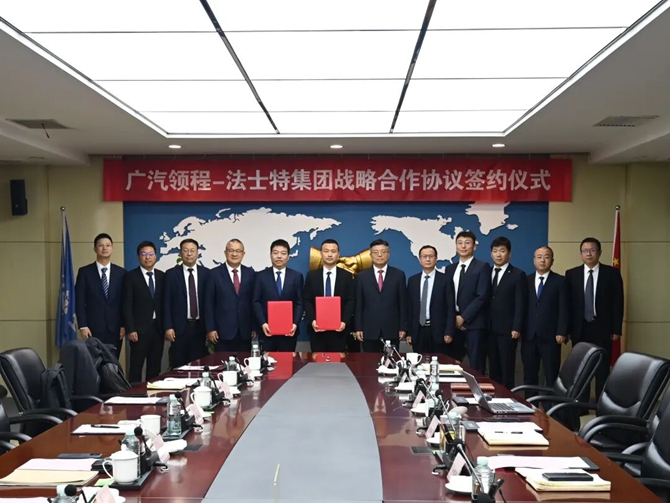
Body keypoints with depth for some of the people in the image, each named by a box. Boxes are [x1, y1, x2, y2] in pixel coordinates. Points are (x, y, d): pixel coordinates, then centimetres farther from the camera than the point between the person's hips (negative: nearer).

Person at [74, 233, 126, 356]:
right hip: (93, 328, -2)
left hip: (115, 328, 2)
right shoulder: (85, 272, 3)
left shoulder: (121, 273, 7)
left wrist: (124, 325, 1)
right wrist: (83, 326, -7)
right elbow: (79, 301, 0)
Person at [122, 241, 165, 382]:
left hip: (158, 328, 4)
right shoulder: (131, 276, -1)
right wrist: (130, 329, -12)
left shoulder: (162, 276, 10)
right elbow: (127, 305, -5)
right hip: (139, 328, -4)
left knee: (155, 368, 8)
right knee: (136, 367, -2)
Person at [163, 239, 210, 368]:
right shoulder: (171, 274, 2)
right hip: (180, 327, -1)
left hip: (200, 326, 1)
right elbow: (167, 302, 0)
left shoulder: (206, 273, 5)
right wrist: (168, 327, -7)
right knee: (179, 366, 2)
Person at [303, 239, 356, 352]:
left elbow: (351, 301, 1)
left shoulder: (347, 276, 5)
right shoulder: (311, 275, 7)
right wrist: (312, 320, -11)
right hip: (316, 327, 1)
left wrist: (344, 321, -13)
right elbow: (307, 301, 4)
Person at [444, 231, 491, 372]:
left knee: (475, 363, -2)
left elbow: (482, 296, -11)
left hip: (474, 322, -5)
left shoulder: (482, 267, -2)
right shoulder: (450, 268, 14)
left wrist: (463, 317, -13)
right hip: (454, 322, 5)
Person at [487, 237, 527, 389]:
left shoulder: (518, 275, -1)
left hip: (507, 329, -4)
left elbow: (520, 304, -6)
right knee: (493, 367, 7)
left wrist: (516, 328, -13)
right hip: (490, 329, 4)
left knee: (507, 367, -1)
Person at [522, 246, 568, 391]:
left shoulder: (560, 281, 2)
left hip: (550, 336, -3)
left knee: (551, 376, 1)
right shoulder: (526, 280, 10)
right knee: (529, 374, 8)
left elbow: (563, 309, -3)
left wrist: (562, 332, -11)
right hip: (529, 335, 3)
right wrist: (519, 329, 1)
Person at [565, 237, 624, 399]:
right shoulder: (571, 274, 5)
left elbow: (618, 302, 0)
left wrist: (616, 329, -4)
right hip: (580, 329, 2)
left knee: (602, 371, 3)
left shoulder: (612, 273, 1)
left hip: (602, 329, -1)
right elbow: (567, 303, 4)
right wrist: (567, 329, -1)